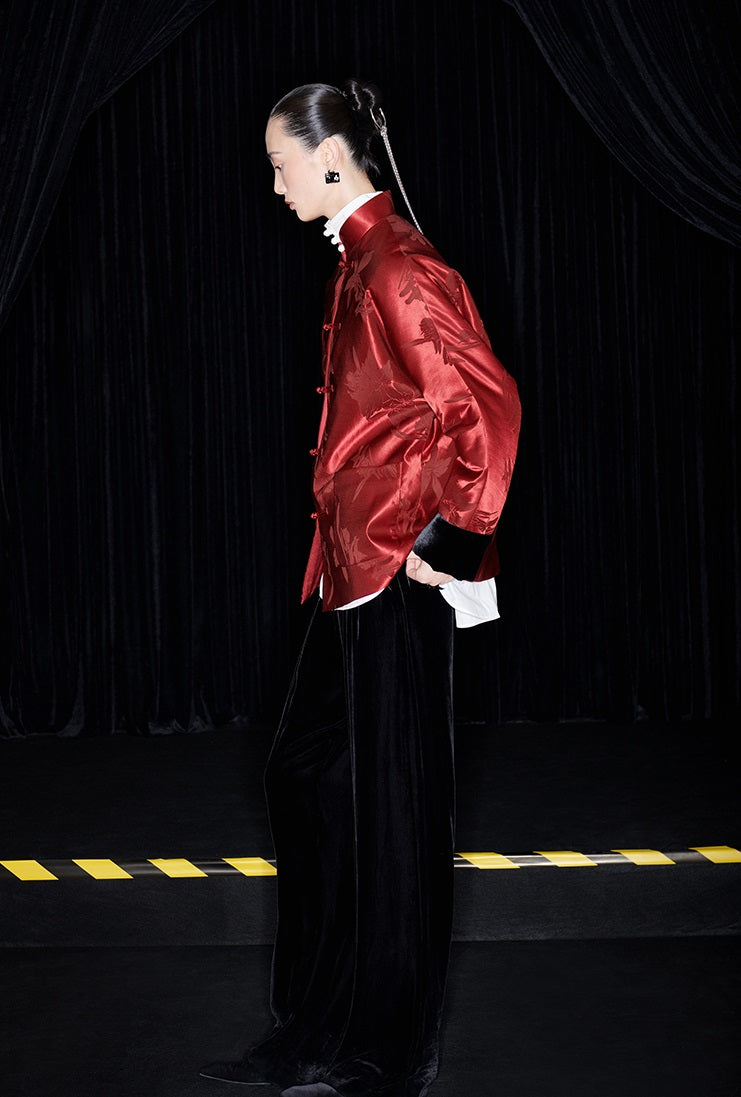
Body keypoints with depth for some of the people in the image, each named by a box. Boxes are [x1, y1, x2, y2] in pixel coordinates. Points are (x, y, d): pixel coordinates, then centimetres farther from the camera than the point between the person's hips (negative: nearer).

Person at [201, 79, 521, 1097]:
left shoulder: (398, 267, -16)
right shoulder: (361, 261, 14)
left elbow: (488, 403, -24)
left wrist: (449, 538, -18)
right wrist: (342, 538, 18)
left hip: (398, 569, -10)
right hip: (355, 564, 10)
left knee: (391, 801, 1)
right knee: (306, 773, 14)